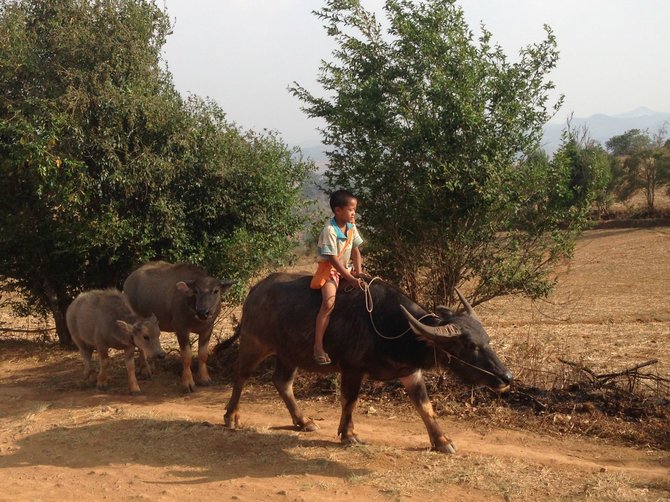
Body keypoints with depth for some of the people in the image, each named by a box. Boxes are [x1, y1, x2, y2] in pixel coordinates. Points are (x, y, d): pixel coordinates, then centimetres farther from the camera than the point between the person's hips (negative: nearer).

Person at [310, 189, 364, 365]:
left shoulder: (351, 227, 2)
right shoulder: (329, 230, -21)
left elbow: (355, 251, 7)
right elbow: (333, 260, -23)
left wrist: (358, 272, -8)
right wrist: (350, 279, -24)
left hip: (345, 269, 8)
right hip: (329, 270, -8)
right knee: (329, 302, -28)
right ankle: (318, 347, -26)